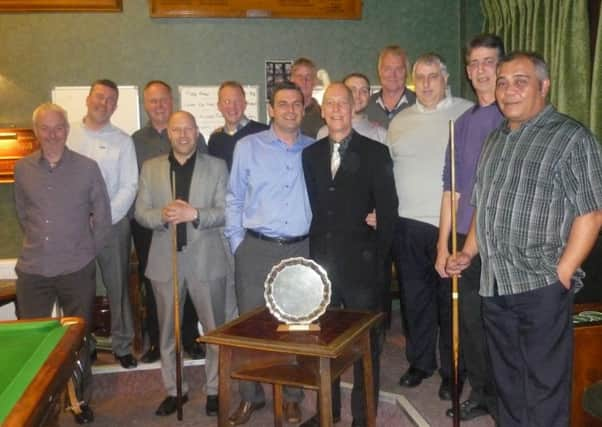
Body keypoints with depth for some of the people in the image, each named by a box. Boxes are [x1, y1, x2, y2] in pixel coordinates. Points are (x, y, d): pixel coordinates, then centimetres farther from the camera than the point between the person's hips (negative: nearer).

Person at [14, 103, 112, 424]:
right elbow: (22, 214, 15)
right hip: (32, 270, 2)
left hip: (77, 271, -2)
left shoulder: (88, 168, -2)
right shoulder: (22, 169, 4)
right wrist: (41, 244, 13)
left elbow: (103, 215, 3)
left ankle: (82, 400, 25)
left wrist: (88, 250, 5)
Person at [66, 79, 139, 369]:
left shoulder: (122, 141, 1)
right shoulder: (67, 134, 5)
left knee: (118, 287, 4)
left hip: (112, 223, -1)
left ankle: (122, 345, 17)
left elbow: (129, 186, -3)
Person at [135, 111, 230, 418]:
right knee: (168, 330, 11)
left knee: (215, 330, 7)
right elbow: (141, 213, 3)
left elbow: (226, 211, -5)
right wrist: (162, 215, -18)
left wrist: (194, 214, -21)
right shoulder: (150, 168, 8)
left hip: (206, 260, -2)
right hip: (165, 260, 2)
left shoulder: (217, 167, 2)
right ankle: (174, 389, 26)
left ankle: (215, 389, 22)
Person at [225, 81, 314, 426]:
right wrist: (237, 245, -1)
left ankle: (292, 395, 23)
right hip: (256, 249, -1)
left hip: (301, 249, 1)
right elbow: (234, 200, 5)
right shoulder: (248, 146, 3)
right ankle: (251, 396, 18)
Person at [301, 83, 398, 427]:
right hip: (322, 261, 4)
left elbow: (388, 210, -4)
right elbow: (311, 207, 10)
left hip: (360, 263, -3)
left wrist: (378, 258, -7)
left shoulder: (375, 153, -2)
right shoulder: (310, 154, 9)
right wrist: (312, 252, 3)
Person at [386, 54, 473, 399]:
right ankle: (420, 361, 30)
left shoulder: (467, 114, -1)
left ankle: (451, 371, 20)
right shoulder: (400, 121, 13)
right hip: (408, 224, 4)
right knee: (415, 296, 13)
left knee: (450, 299, 4)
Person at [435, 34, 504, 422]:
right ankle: (481, 394, 30)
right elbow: (452, 186, 12)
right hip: (466, 239, 4)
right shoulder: (463, 123, 11)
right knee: (470, 321, 11)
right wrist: (444, 244, 10)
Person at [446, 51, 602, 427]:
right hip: (495, 284, 7)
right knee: (508, 381, 18)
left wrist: (562, 274, -15)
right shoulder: (496, 140, 15)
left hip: (542, 286, -6)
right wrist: (468, 253, 11)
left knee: (544, 386, 3)